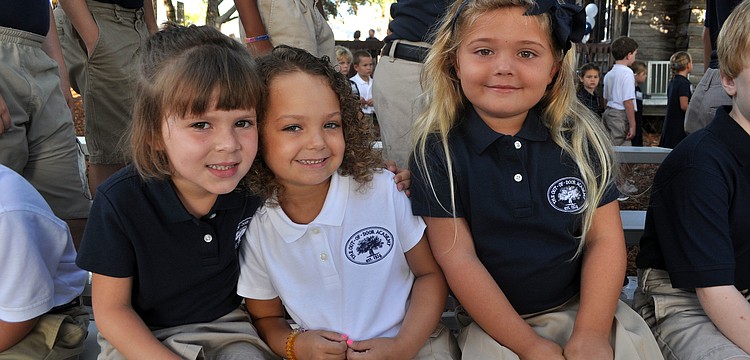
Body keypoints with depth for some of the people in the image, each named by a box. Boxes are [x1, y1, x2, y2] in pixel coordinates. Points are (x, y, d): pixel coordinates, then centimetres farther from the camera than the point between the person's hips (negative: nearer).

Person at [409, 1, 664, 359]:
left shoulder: (581, 139, -1)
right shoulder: (437, 151, -9)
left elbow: (605, 238, -2)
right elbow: (457, 257, -12)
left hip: (584, 307, 2)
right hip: (493, 321, -2)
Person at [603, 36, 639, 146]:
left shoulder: (608, 74, 13)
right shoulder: (627, 73, -13)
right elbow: (628, 102, -17)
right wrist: (632, 125, -15)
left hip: (608, 112, 9)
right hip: (621, 115, -9)